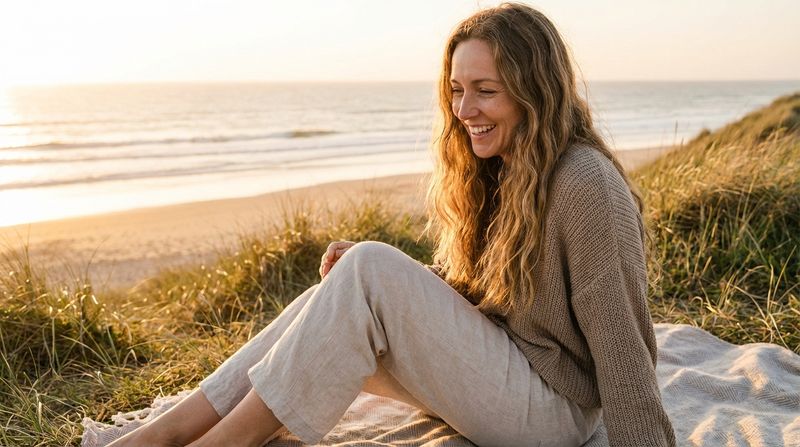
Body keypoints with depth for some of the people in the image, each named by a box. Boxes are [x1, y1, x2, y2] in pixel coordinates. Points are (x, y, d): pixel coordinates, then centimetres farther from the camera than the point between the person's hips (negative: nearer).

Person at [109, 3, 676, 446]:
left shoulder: (586, 185, -19)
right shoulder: (490, 174, 7)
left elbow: (624, 347, -19)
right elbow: (455, 290, 10)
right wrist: (363, 275, -7)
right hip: (490, 372, 8)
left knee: (369, 270, -24)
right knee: (332, 309, -12)